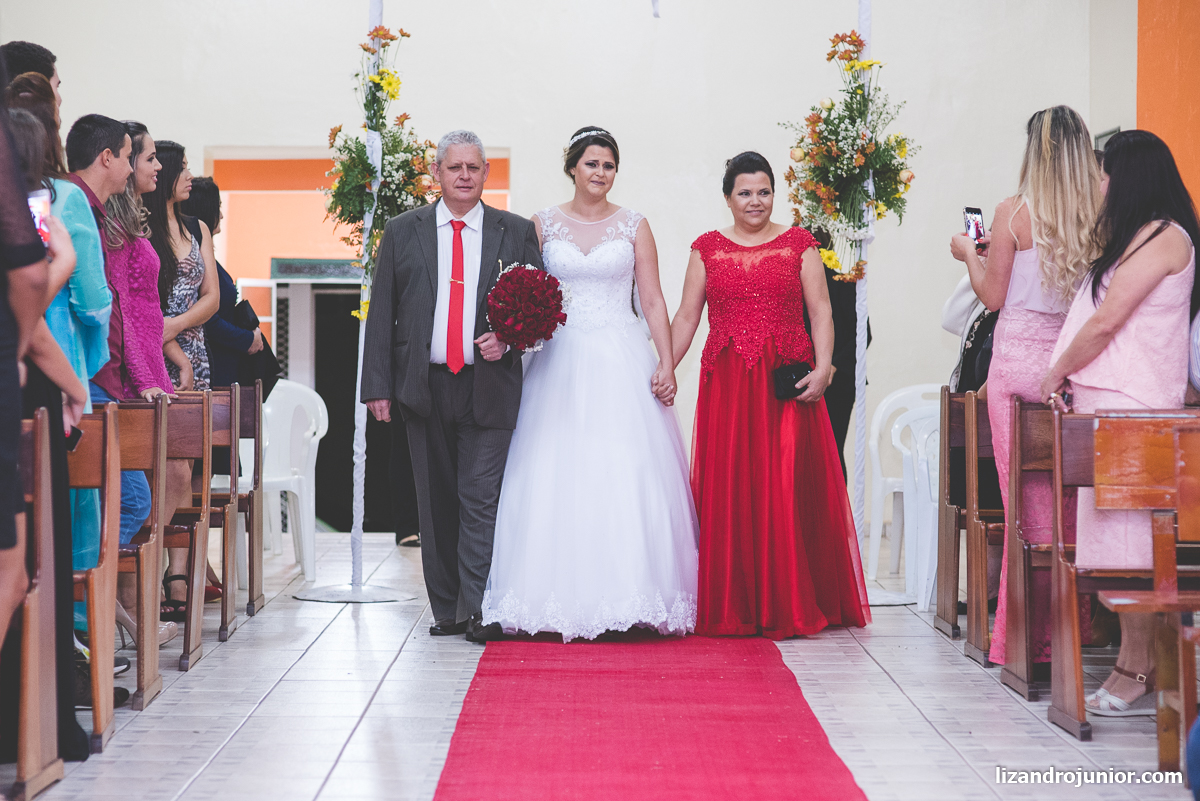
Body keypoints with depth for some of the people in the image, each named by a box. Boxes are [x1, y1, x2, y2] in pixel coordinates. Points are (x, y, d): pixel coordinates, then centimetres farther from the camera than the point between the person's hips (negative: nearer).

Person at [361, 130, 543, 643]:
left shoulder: (516, 233, 8)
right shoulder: (403, 231, 9)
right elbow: (382, 313, 6)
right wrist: (377, 385, -1)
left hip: (489, 386, -1)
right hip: (425, 386, 1)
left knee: (482, 499, -8)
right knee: (436, 502, 6)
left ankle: (478, 610, -5)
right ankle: (446, 609, 14)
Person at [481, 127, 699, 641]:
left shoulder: (633, 226, 7)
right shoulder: (544, 224, 8)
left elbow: (654, 301, 5)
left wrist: (667, 364, -5)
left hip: (622, 366, 0)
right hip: (561, 362, 1)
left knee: (627, 477, -6)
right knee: (556, 477, -3)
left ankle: (628, 595, 1)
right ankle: (561, 600, 3)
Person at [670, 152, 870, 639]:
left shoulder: (799, 245, 7)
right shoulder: (708, 249, 10)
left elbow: (821, 312, 2)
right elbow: (686, 317, 9)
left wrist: (822, 368, -11)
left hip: (788, 386, -1)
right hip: (726, 386, 1)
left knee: (785, 490, -4)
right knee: (728, 493, 0)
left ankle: (787, 608, 4)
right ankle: (732, 608, 8)